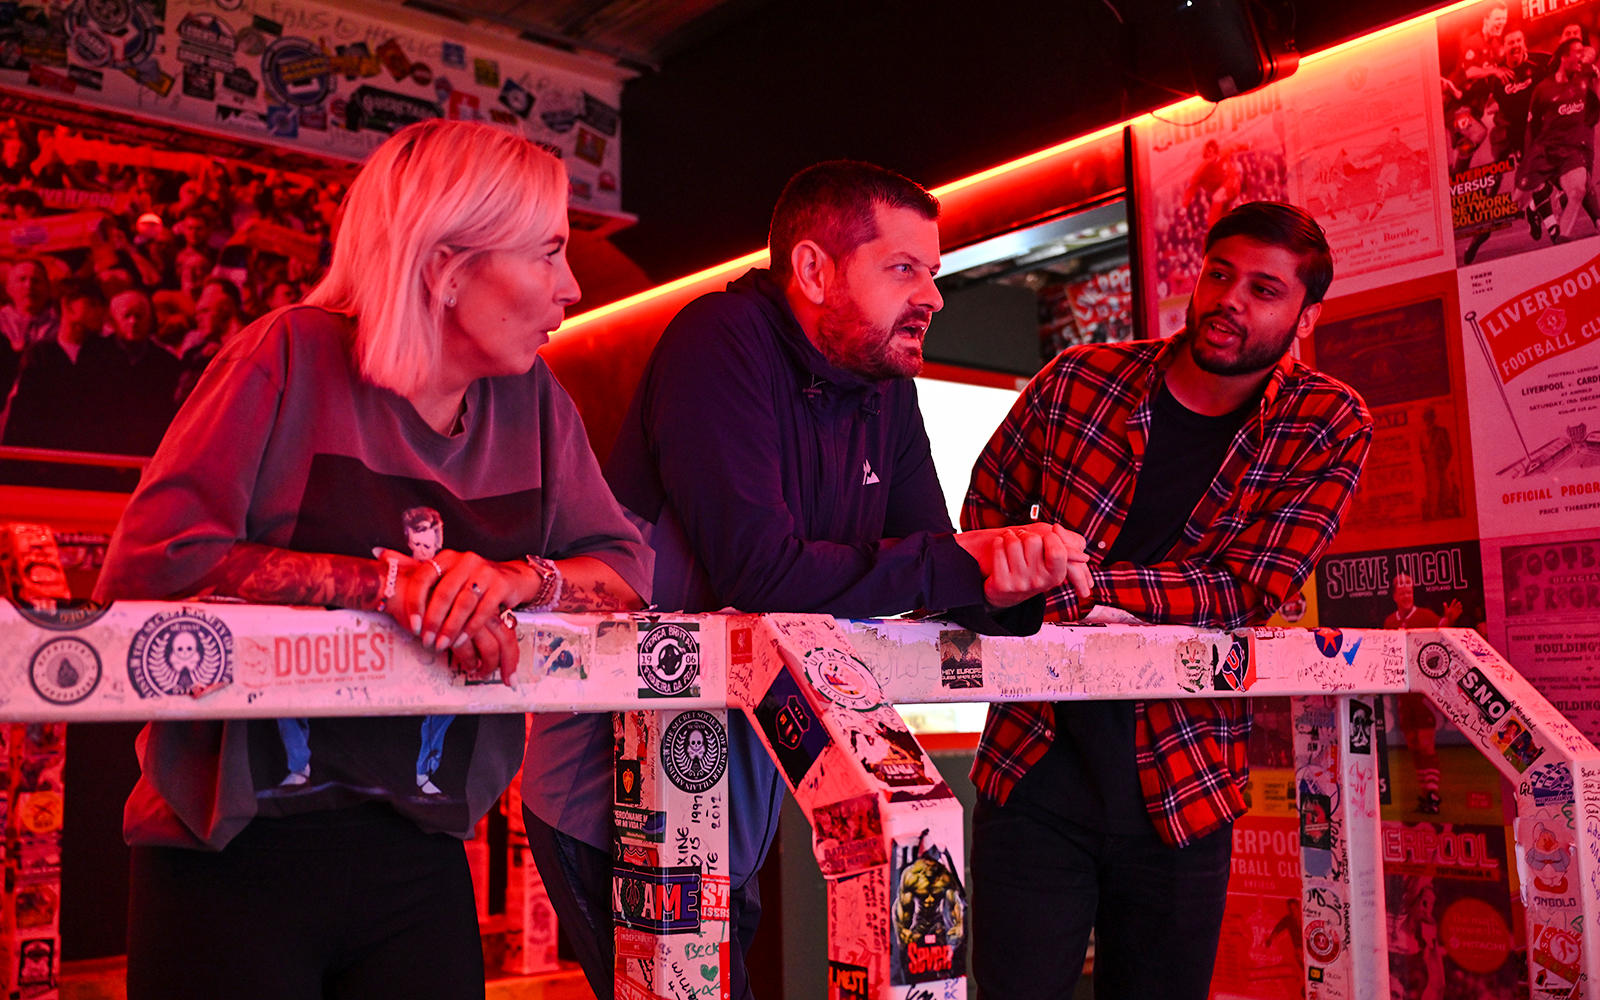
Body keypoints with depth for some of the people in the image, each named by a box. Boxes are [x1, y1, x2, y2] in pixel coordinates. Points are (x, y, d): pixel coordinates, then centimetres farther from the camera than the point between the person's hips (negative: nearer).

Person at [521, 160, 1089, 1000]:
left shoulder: (886, 388, 8)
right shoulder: (722, 341, -17)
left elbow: (939, 579, 5)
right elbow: (758, 570, -26)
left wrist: (1004, 579, -19)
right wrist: (959, 561, -20)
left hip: (737, 780, 7)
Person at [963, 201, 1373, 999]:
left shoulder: (1329, 427, -4)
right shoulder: (1077, 380, -2)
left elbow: (1247, 589, -14)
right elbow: (987, 508, 14)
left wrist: (1076, 588, -26)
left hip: (1181, 788, 0)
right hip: (1035, 768, 0)